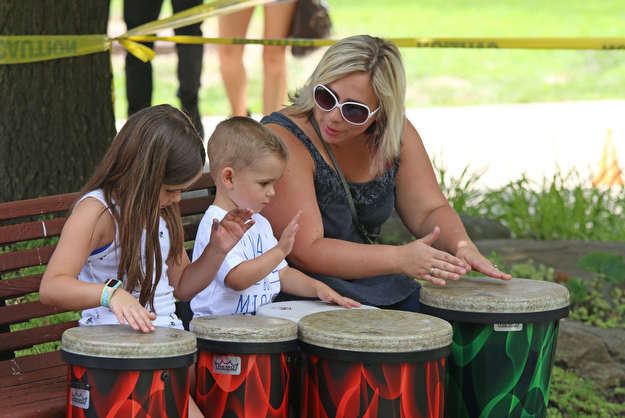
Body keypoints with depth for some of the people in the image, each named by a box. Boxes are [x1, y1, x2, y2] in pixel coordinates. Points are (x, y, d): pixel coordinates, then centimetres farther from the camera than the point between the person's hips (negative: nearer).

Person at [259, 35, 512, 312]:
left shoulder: (395, 132, -2)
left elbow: (430, 210, 4)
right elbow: (303, 251, -25)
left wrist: (462, 247, -19)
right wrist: (400, 259, -33)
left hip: (377, 290, 6)